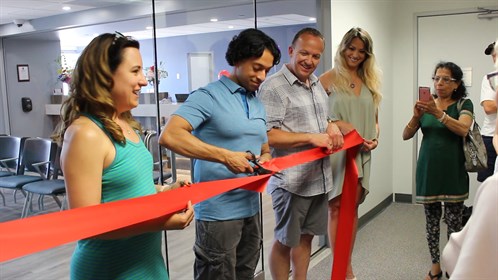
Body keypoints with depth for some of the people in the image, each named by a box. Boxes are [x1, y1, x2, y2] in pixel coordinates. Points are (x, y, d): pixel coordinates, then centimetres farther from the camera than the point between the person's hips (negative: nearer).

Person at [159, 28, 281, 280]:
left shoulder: (258, 105, 14)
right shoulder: (208, 96, -11)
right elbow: (169, 136, -25)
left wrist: (265, 160, -3)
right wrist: (225, 156, -28)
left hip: (251, 209, 8)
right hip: (218, 212, -8)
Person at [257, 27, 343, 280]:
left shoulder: (317, 83, 12)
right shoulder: (274, 86, -14)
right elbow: (266, 136, -20)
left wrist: (331, 125, 0)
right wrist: (311, 138, -21)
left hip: (319, 178, 8)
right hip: (291, 180, -8)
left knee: (305, 236, 20)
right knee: (284, 241, 9)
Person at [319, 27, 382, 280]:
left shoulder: (370, 81, 14)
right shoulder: (329, 78, -2)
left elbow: (374, 119, 18)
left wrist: (374, 139, 0)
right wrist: (337, 125, -18)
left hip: (361, 153, 5)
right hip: (336, 151, -5)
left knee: (352, 207, 10)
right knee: (337, 208, 1)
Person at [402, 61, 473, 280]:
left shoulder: (463, 105, 0)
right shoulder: (427, 104, 7)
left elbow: (463, 129, -20)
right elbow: (406, 135, 1)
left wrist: (438, 113, -32)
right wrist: (416, 116, -17)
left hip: (453, 172, -2)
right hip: (428, 170, 3)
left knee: (453, 220, 0)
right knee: (431, 219, 8)